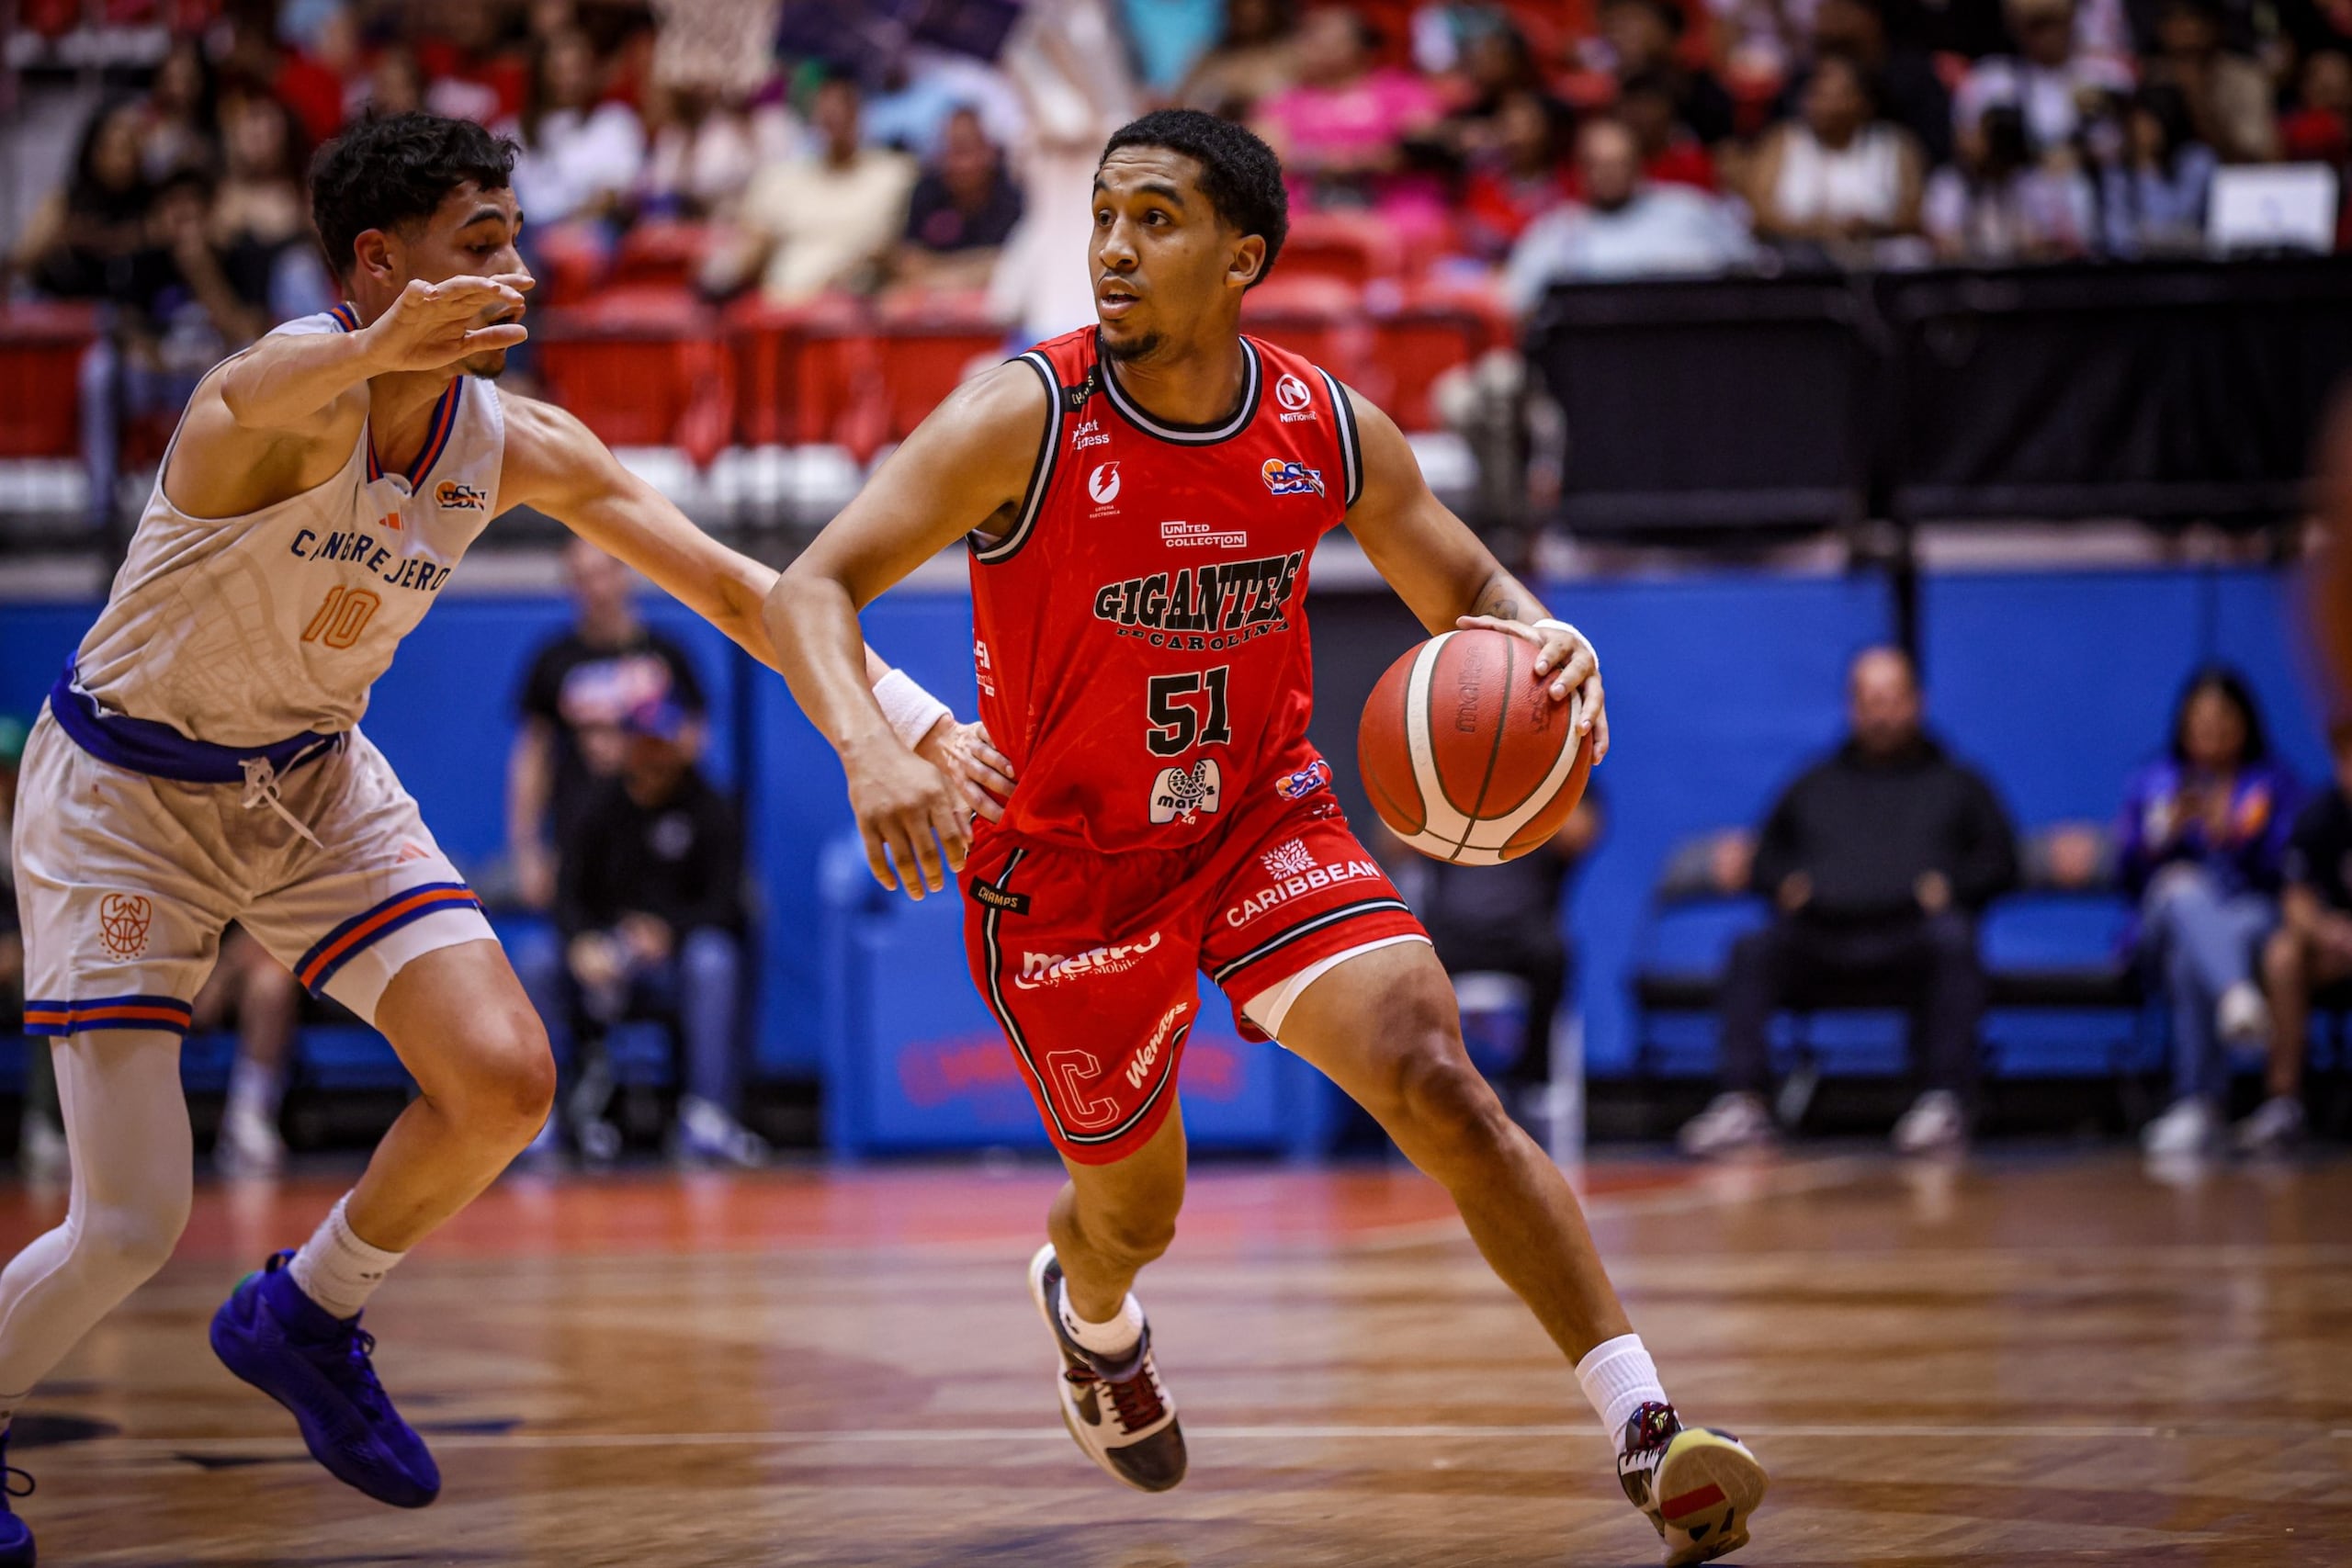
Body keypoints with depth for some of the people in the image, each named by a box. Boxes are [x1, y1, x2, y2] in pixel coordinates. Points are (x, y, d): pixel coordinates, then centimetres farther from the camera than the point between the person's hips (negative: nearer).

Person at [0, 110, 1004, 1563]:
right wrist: (377, 347, -78)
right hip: (127, 795, -6)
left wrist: (915, 723, -14)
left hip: (317, 783, 6)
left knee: (505, 1083, -11)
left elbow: (735, 586, -5)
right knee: (128, 1231, -11)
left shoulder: (519, 447, -9)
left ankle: (306, 1318, 16)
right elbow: (255, 397, -55)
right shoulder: (291, 409, -29)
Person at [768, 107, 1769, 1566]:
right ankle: (1087, 1308, 54)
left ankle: (1647, 1431, -20)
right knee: (1135, 1209, 14)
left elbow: (1468, 589, 5)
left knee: (1441, 1086, -20)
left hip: (1266, 821, 2)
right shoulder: (1024, 418, -21)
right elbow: (813, 590, -25)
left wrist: (1542, 640, -21)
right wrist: (871, 749, -46)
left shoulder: (1328, 429, -10)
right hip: (1069, 861, -2)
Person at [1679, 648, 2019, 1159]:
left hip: (1911, 930, -2)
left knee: (1952, 941, -37)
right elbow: (1768, 856, 31)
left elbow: (1999, 861, 15)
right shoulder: (1814, 787, 33)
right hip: (1820, 934, 2)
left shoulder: (1956, 785, 26)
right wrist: (1784, 882, 6)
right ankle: (1743, 1103, -37)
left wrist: (1948, 884, -5)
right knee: (1752, 951, -29)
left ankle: (1943, 1101, -40)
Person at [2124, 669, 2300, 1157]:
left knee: (2192, 961, -41)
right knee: (2185, 890, -42)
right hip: (2168, 920, 0)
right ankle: (2239, 999, -72)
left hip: (2252, 913, 0)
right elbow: (2129, 870, 11)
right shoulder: (2152, 783, 23)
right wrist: (2167, 831, -8)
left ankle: (2199, 1105, -51)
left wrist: (2237, 837, -14)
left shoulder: (2274, 782, 20)